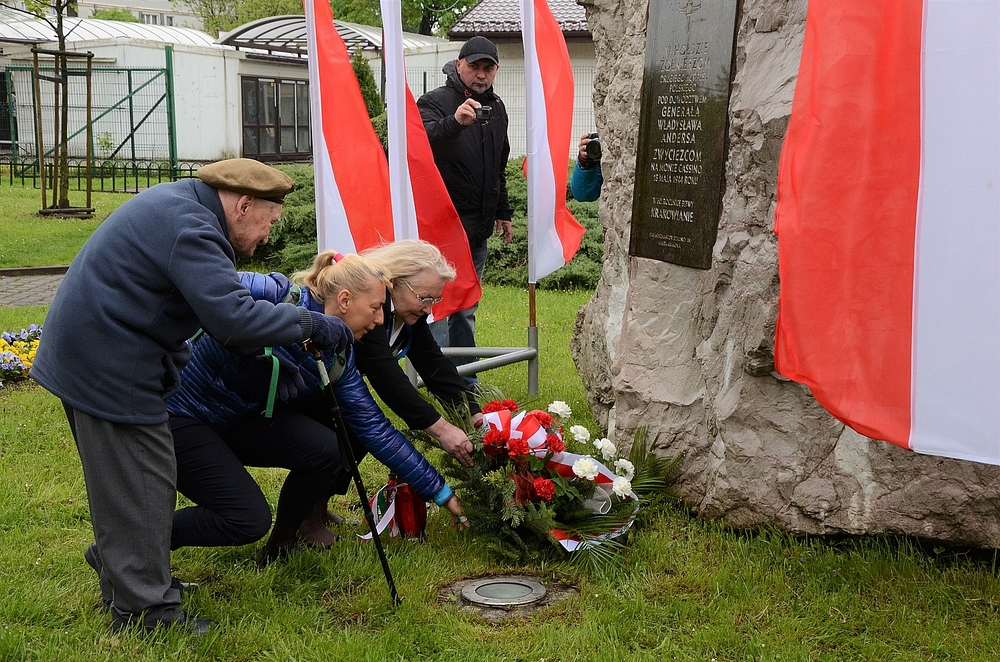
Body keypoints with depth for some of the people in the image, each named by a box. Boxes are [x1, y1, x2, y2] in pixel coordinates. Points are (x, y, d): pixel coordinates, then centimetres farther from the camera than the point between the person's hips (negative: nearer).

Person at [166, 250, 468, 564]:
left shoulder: (338, 359, -4)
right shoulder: (278, 298, -25)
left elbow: (376, 430, 0)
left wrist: (441, 492, 1)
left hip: (241, 419, 7)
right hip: (181, 417, -7)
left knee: (327, 449, -14)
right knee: (249, 520, -18)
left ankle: (283, 541, 9)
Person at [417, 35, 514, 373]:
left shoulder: (495, 108, 14)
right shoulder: (435, 101, -8)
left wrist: (503, 213, 24)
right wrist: (455, 121, -47)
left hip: (478, 229, 7)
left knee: (466, 309, 13)